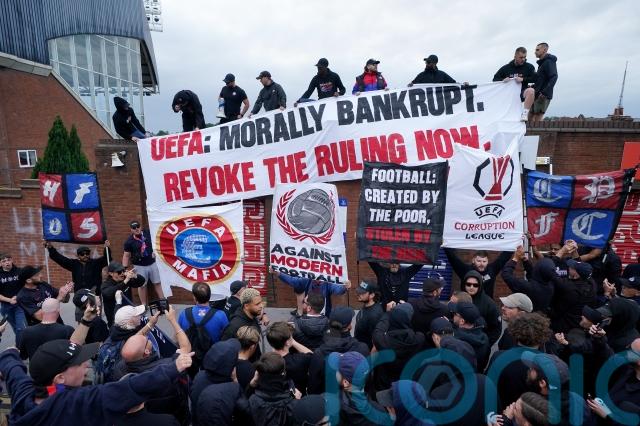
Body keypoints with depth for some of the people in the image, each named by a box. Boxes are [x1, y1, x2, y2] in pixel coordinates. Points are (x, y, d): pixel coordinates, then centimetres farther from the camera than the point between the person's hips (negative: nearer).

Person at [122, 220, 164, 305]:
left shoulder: (147, 233, -5)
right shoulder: (129, 241, -13)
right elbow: (126, 256, -6)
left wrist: (154, 251, 6)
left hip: (152, 263, 3)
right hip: (139, 266, -3)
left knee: (157, 283, 9)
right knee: (141, 286, 7)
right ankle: (144, 305, 19)